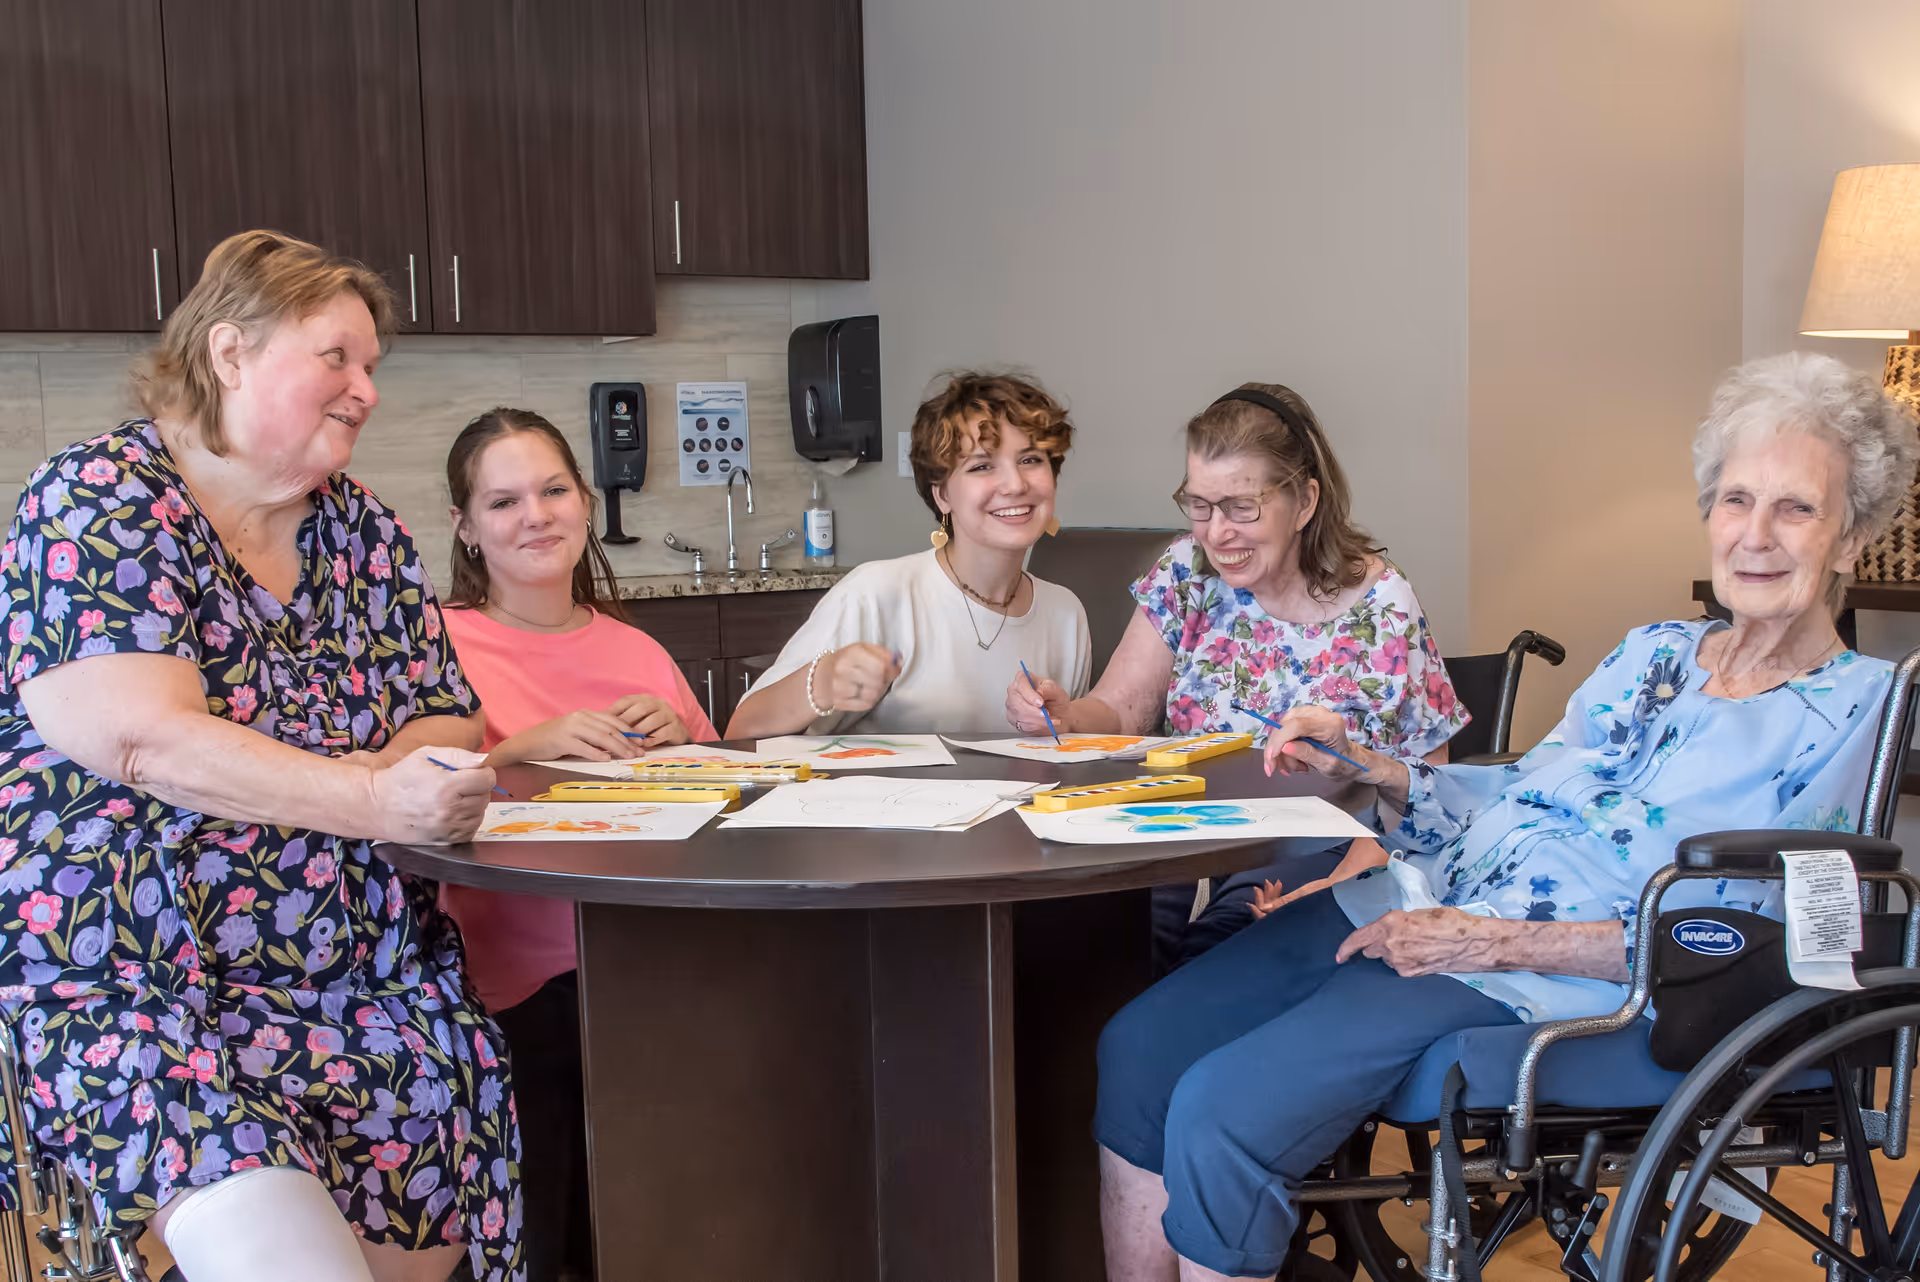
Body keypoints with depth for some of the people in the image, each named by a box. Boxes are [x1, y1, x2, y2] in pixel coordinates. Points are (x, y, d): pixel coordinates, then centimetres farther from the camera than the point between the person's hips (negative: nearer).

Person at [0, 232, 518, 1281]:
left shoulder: (362, 531, 14)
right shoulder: (97, 499, -4)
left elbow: (448, 725, 12)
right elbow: (146, 739, -17)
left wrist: (412, 773, -11)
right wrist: (375, 801, -27)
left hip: (370, 981, 6)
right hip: (130, 984, -5)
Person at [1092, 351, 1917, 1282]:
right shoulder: (1650, 653, 18)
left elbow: (1732, 942, -11)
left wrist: (1496, 941, -17)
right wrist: (1364, 765, 6)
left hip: (1546, 981, -7)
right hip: (1422, 897, 7)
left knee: (1221, 1108, -24)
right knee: (1139, 1046, -6)